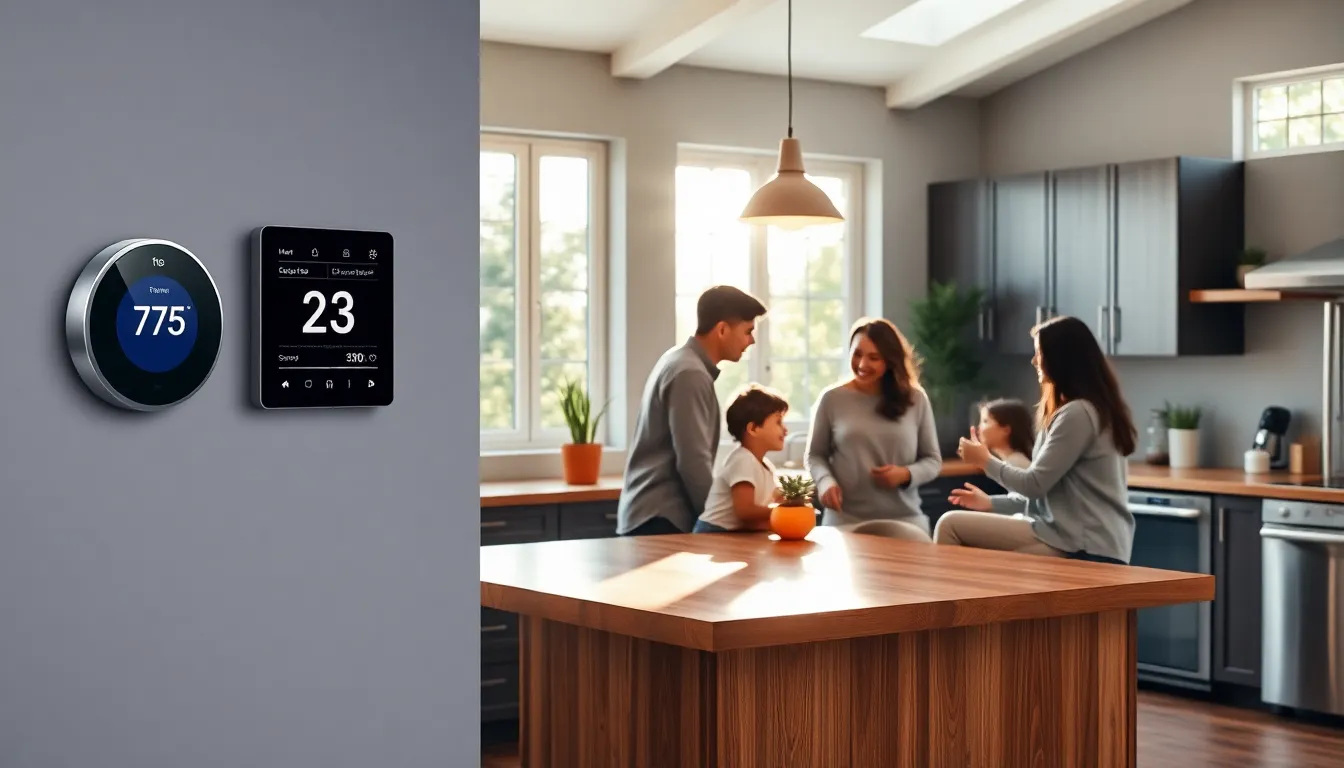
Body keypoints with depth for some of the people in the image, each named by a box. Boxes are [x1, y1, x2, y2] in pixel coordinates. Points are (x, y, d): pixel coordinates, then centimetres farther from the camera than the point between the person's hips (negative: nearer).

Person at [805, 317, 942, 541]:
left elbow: (933, 460, 11)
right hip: (845, 521, -1)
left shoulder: (915, 400, 5)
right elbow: (815, 455, 10)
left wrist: (906, 474, -10)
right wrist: (826, 482, -11)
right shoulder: (832, 399, 2)